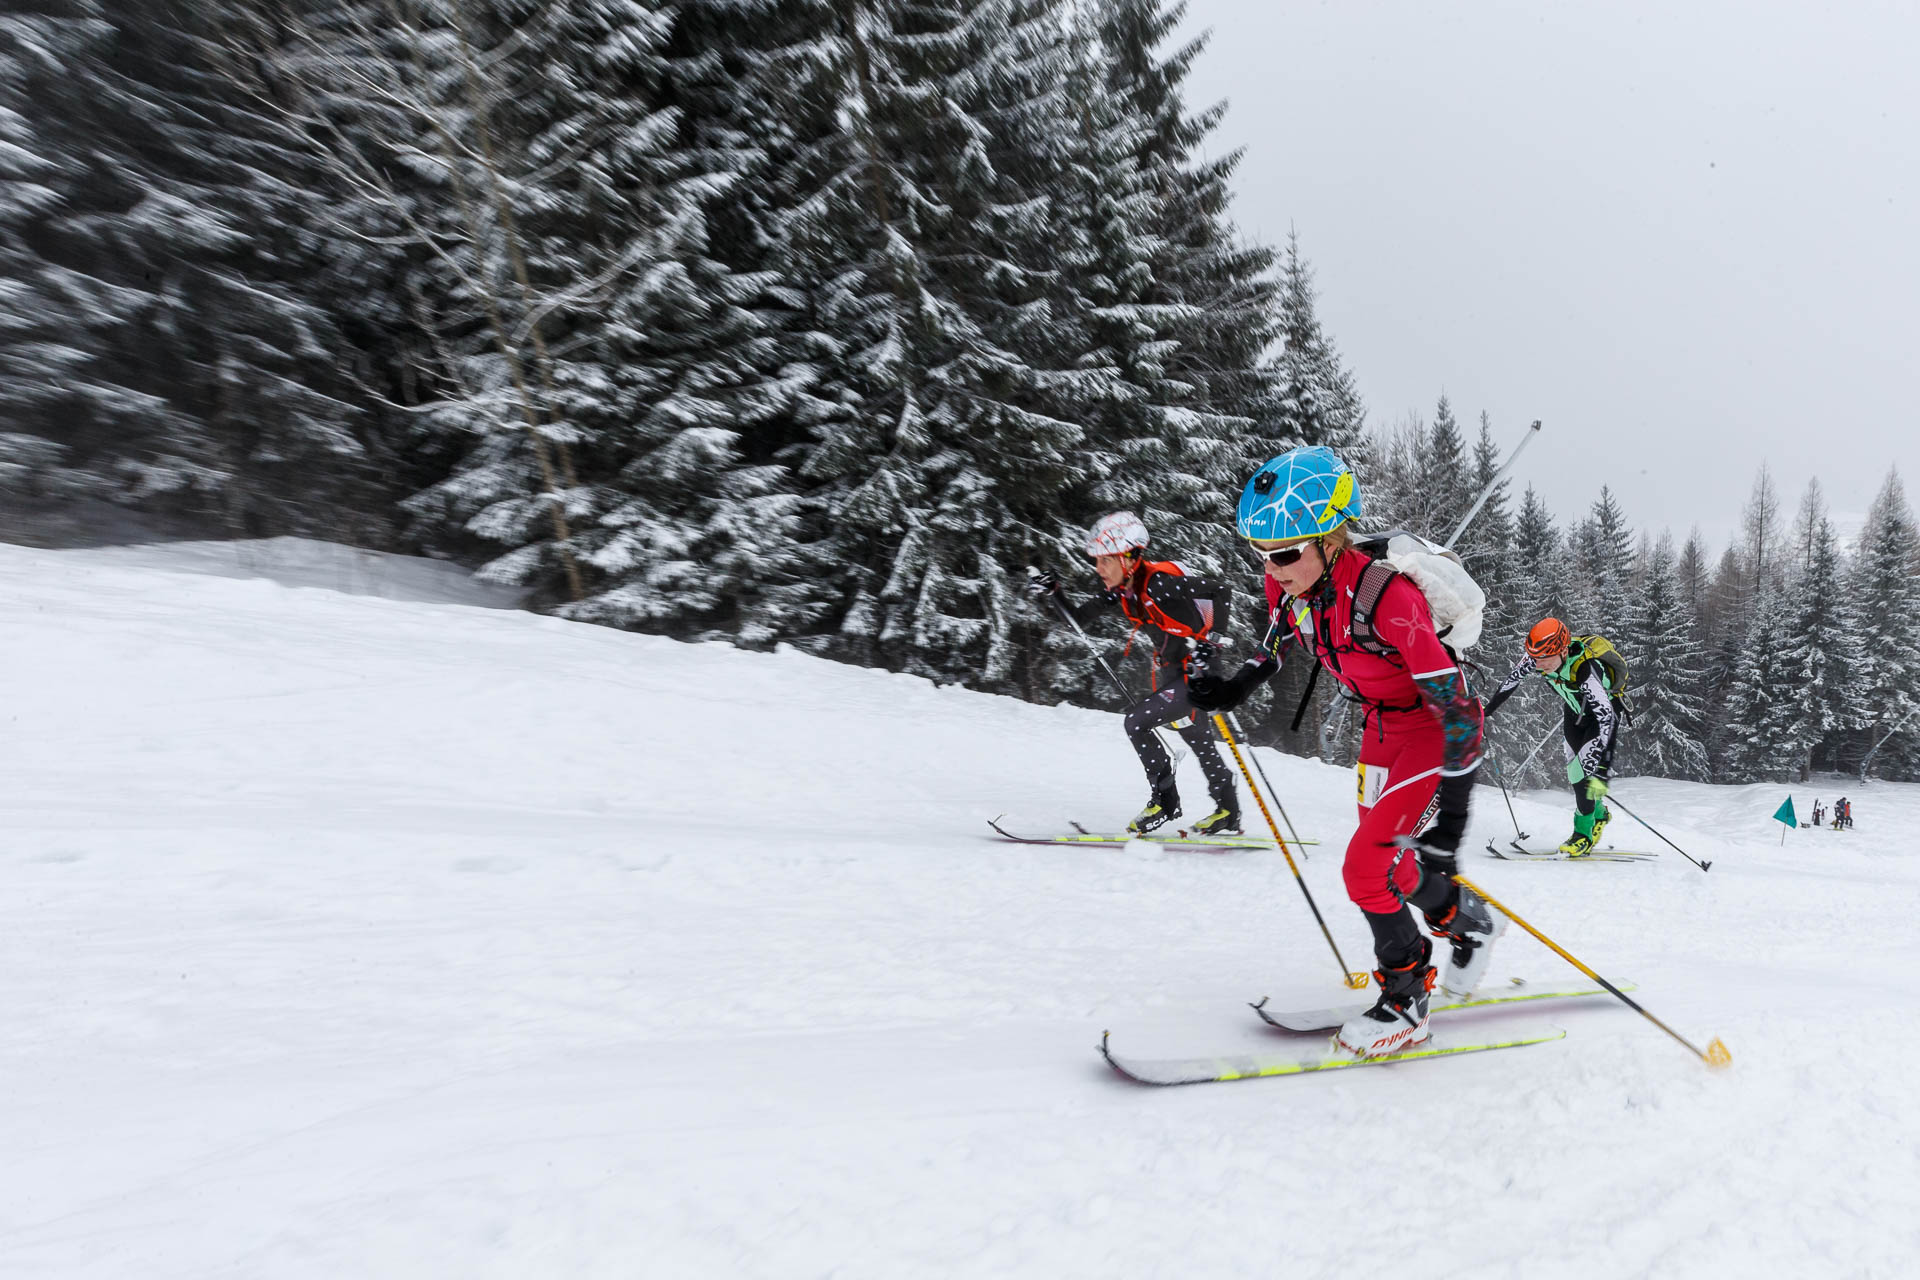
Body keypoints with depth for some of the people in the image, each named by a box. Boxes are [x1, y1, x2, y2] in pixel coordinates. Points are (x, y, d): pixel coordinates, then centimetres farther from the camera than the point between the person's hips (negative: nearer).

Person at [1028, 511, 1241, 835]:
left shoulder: (1160, 580, -26)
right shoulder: (1122, 589, -2)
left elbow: (1222, 591, -23)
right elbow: (1079, 619, 2)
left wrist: (1210, 639, -27)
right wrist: (1054, 593, -12)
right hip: (1172, 671, 9)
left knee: (1136, 720, -18)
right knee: (1201, 746, 20)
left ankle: (1165, 800, -3)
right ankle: (1228, 812, 37)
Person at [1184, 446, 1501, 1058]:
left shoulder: (1385, 597, -37)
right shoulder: (1290, 583, -15)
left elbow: (1458, 707, -34)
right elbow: (1281, 637, 11)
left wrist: (1449, 815, -35)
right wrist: (1234, 687, 1)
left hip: (1434, 728, -7)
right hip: (1381, 725, 8)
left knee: (1368, 866, -12)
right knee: (1387, 858, 16)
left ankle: (1405, 1003, 11)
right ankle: (1469, 922, 44)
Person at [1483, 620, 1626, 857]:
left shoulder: (1585, 668, -42)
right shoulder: (1538, 657, -26)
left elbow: (1606, 719, -45)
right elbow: (1512, 679, -5)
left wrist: (1601, 772, -51)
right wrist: (1486, 710, 3)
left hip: (1606, 709, -5)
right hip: (1575, 709, 5)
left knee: (1588, 767, -16)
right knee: (1577, 770, 1)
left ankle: (1583, 833, -4)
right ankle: (1598, 814, 27)